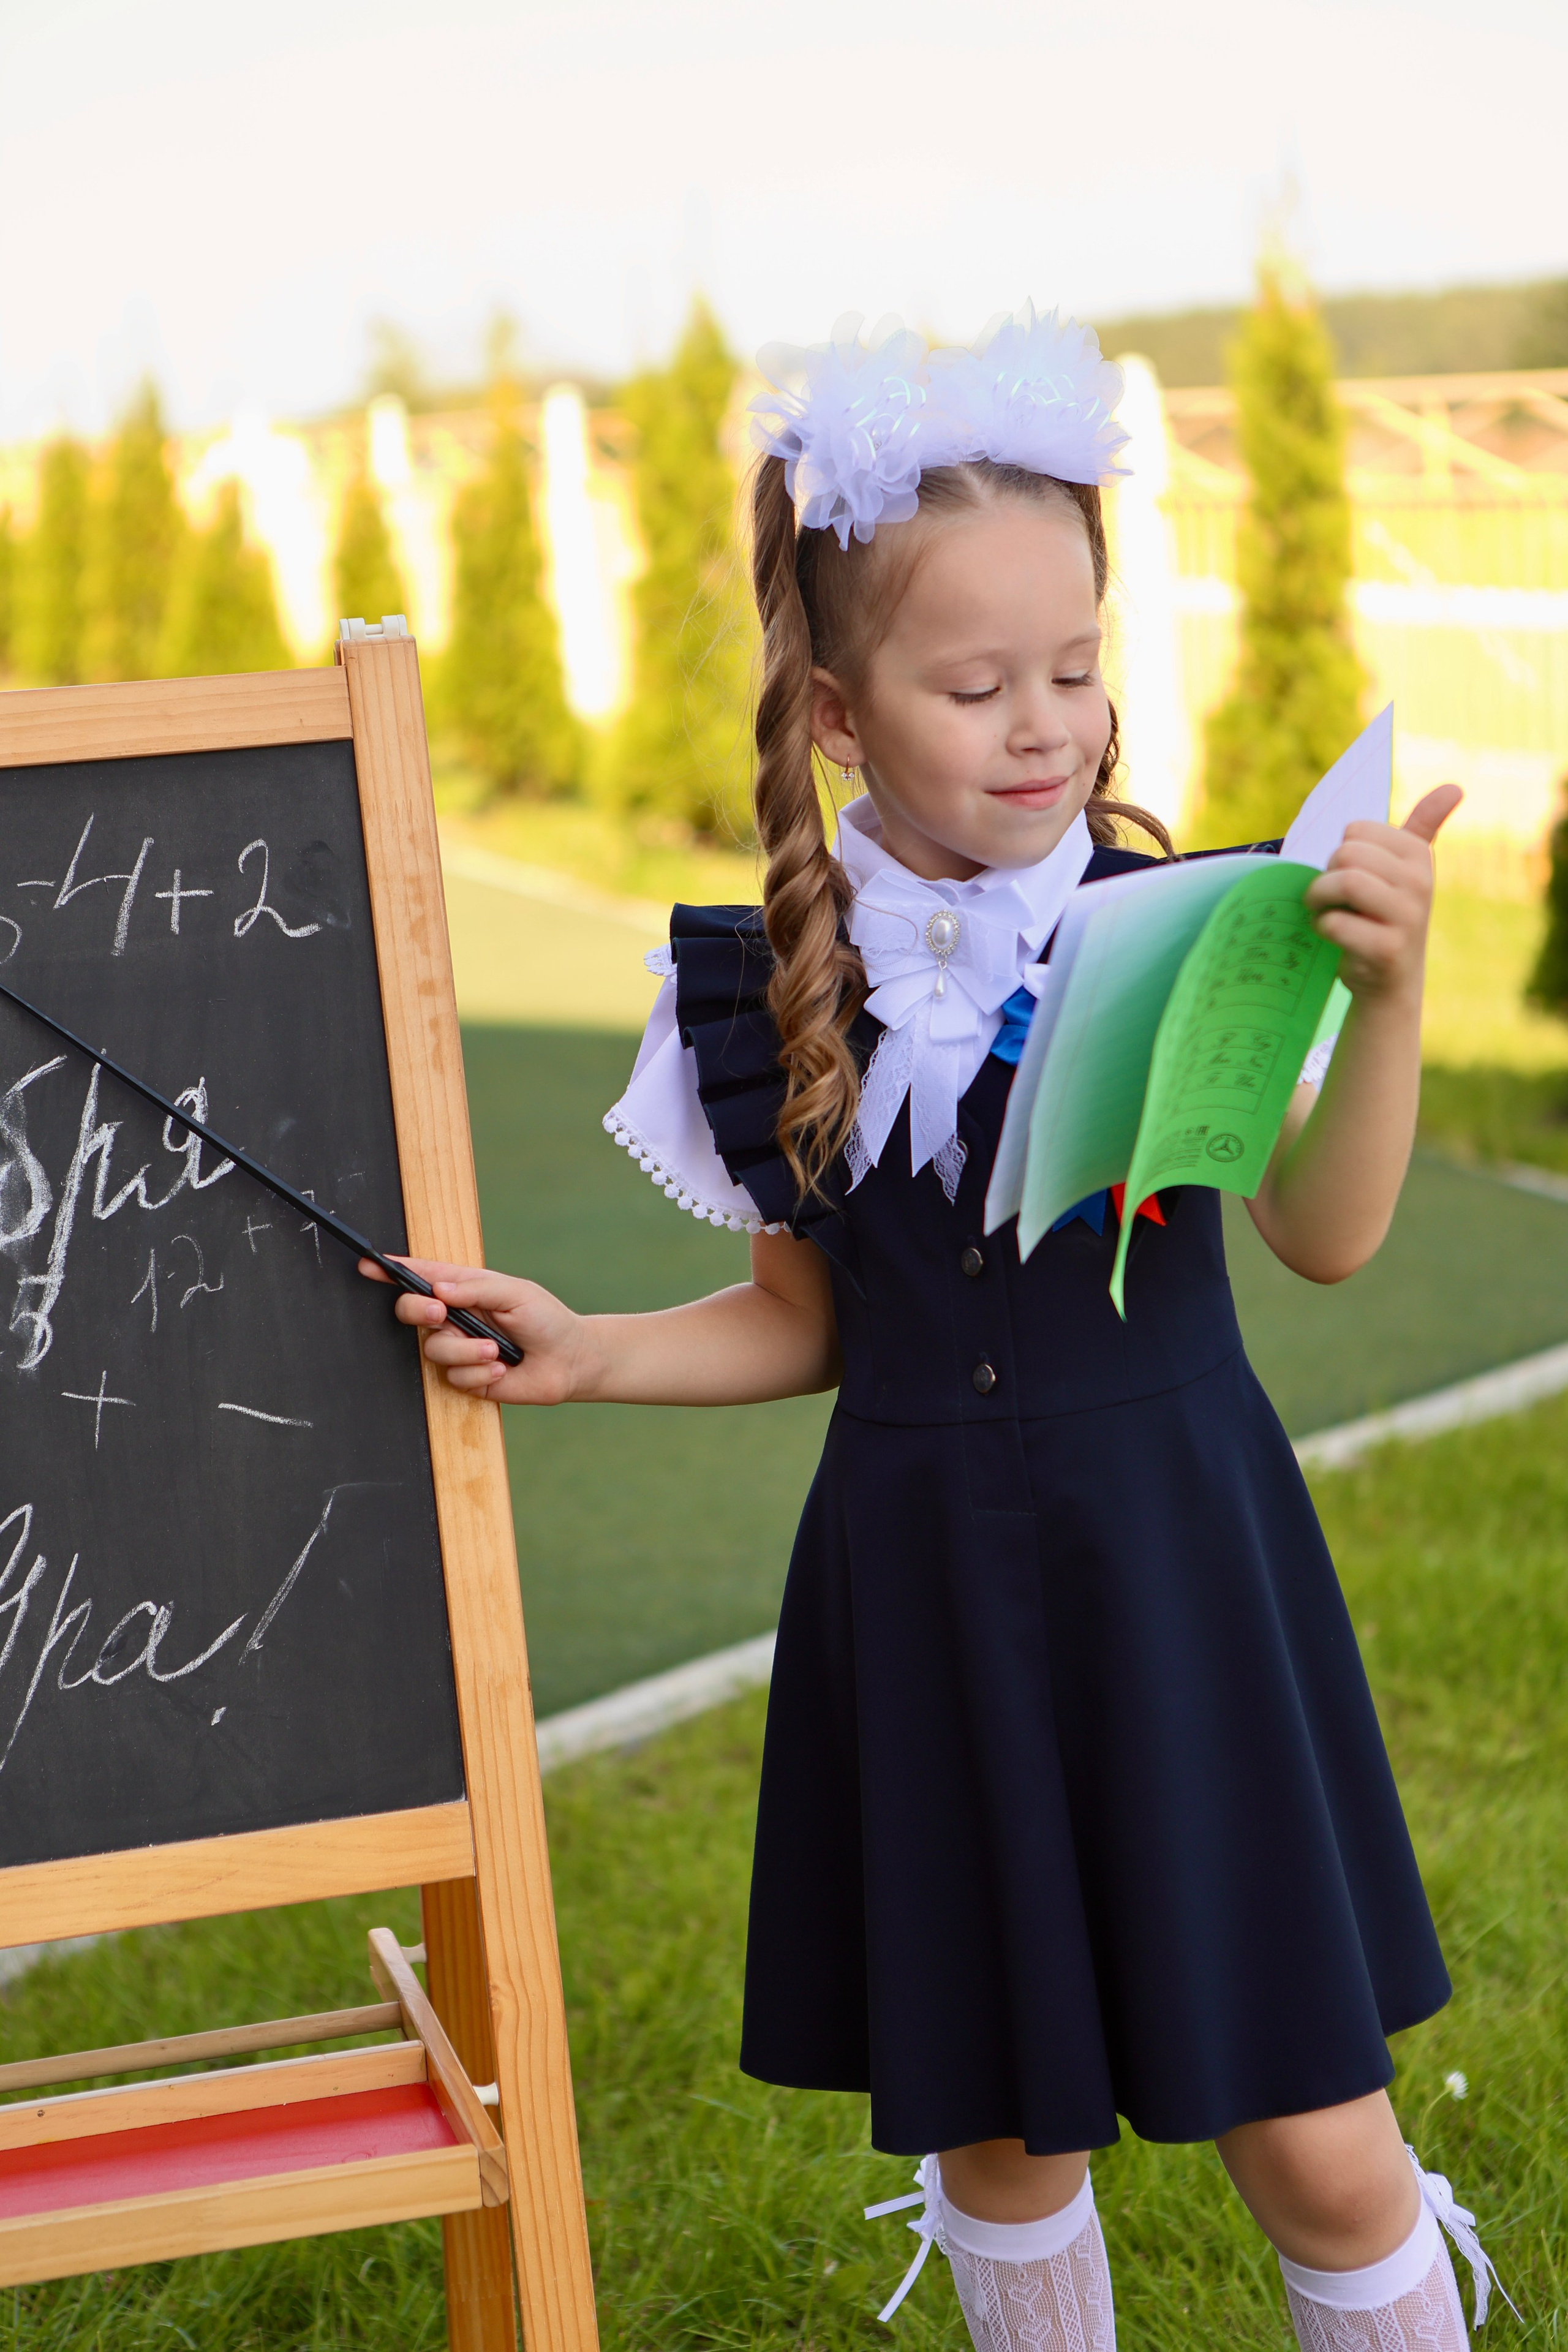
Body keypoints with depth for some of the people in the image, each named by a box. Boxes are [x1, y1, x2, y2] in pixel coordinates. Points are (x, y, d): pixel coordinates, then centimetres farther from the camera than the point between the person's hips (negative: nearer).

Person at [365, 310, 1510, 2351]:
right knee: (1002, 2124, 16)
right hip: (926, 1591, 3)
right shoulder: (787, 990, -1)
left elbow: (1325, 1237, -20)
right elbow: (810, 1324, 10)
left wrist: (1387, 992, -34)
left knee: (1319, 2152, 2)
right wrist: (587, 1356, -3)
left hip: (1177, 1570, -2)